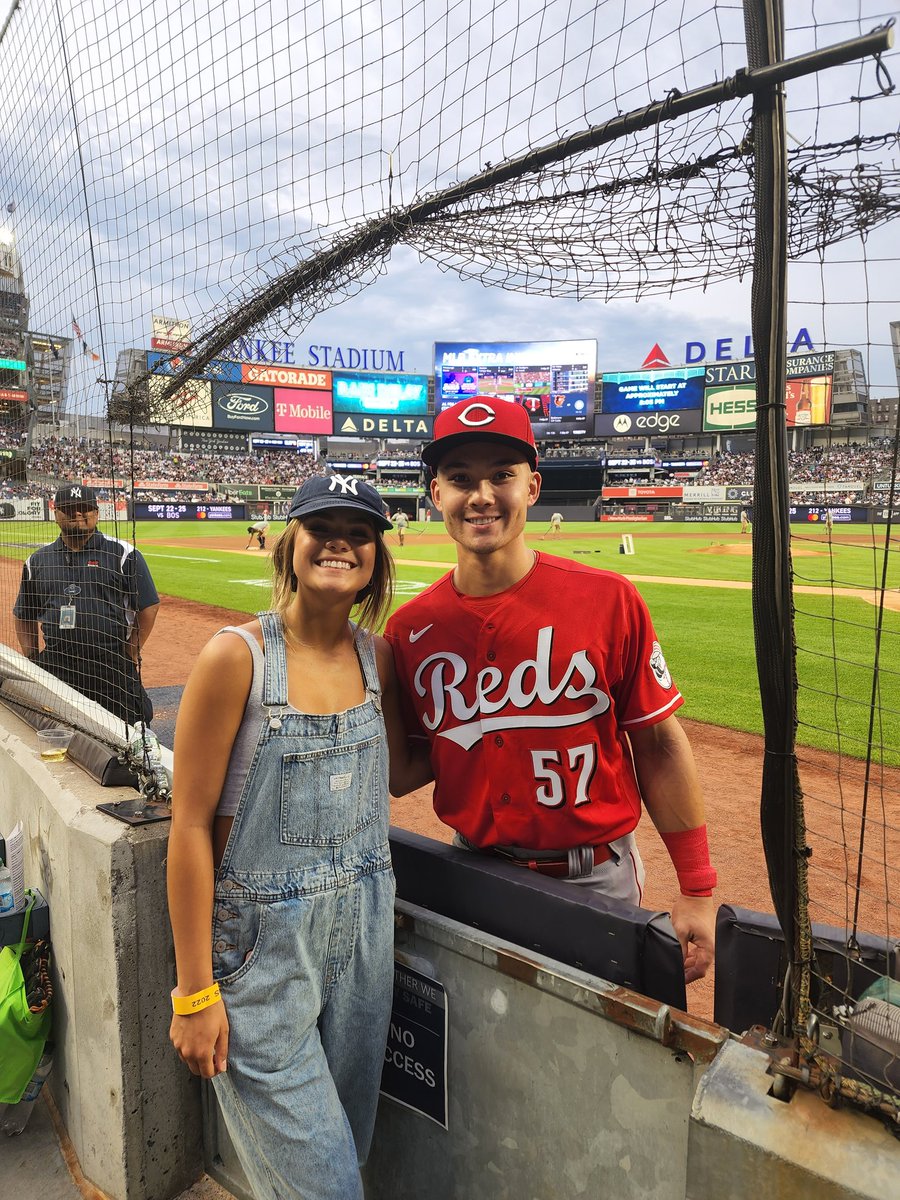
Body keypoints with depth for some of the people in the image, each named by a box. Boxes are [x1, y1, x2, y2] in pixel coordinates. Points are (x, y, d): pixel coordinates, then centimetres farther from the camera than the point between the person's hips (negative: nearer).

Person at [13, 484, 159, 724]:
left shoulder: (122, 554, 0)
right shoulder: (37, 561, 12)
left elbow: (148, 607, -1)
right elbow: (24, 616, 20)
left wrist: (129, 655, -4)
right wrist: (32, 660, 7)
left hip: (113, 668, -3)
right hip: (56, 668, 4)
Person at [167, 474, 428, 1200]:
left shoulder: (377, 656, 0)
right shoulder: (237, 657, -17)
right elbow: (192, 825, -13)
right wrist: (194, 992, -10)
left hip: (363, 929, 5)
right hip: (264, 942, -5)